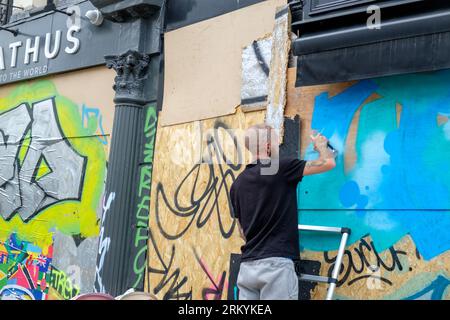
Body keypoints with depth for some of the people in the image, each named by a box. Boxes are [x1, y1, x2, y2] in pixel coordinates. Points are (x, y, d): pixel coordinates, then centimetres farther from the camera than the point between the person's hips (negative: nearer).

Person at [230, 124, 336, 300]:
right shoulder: (280, 168, -7)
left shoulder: (237, 184, 11)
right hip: (275, 263, -6)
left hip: (247, 265, 6)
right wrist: (321, 144, 17)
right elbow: (329, 163, -4)